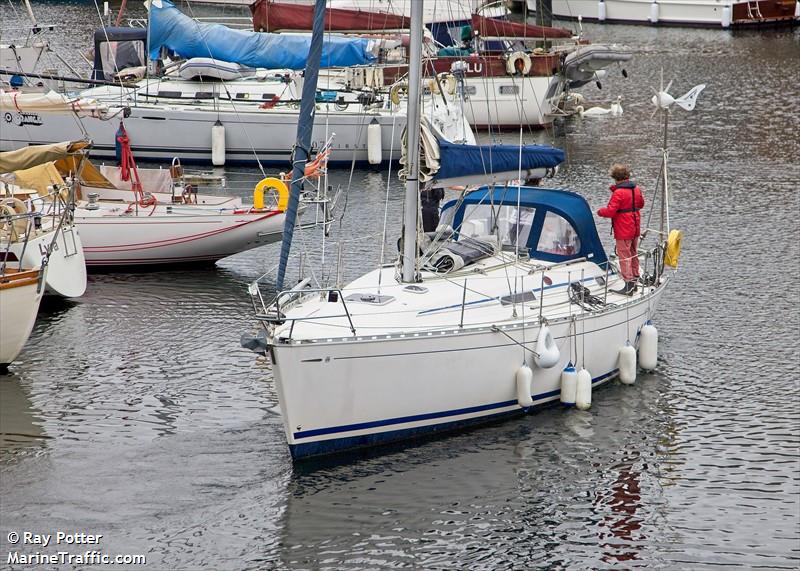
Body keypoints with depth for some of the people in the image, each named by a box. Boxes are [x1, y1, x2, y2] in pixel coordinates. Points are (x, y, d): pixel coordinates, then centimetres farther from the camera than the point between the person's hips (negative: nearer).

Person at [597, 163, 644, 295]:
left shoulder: (618, 193, -20)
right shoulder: (636, 189, 3)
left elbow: (610, 211, -23)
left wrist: (600, 211, -2)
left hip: (623, 231, -8)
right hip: (635, 229, 8)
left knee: (624, 256, -2)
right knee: (634, 254, 18)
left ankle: (629, 285, -4)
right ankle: (634, 281, 27)